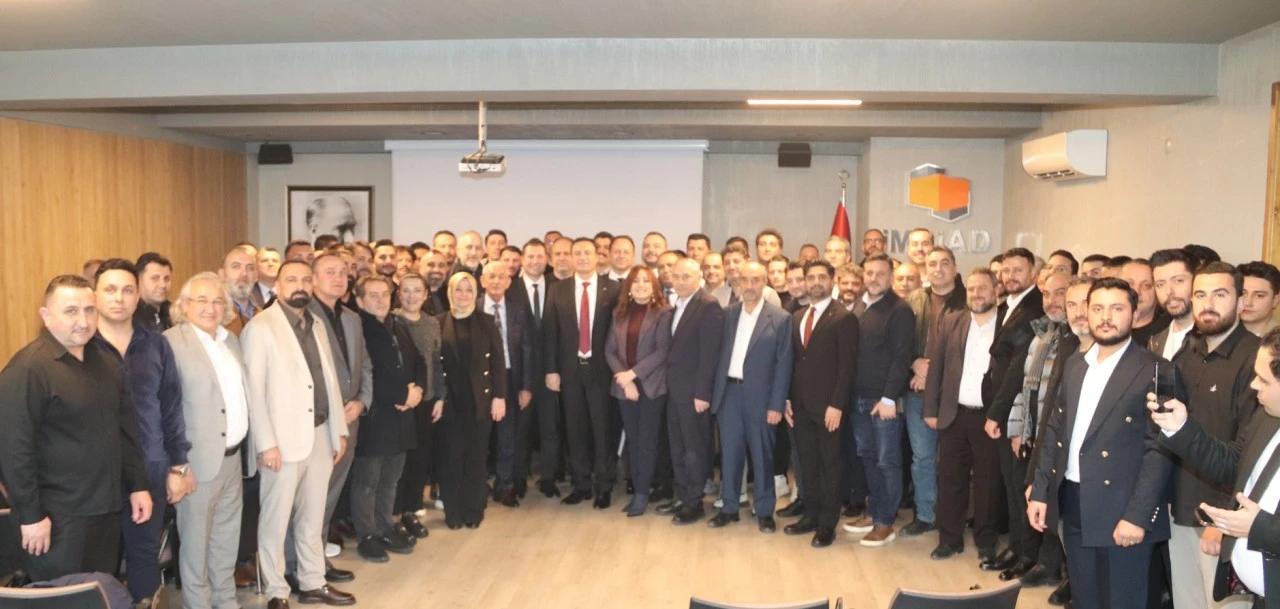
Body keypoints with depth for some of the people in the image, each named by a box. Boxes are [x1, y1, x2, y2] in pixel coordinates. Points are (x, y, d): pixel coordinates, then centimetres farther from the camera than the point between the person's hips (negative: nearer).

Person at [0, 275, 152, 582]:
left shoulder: (105, 362, 9)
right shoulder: (28, 368, -16)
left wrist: (138, 484, 12)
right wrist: (31, 515, -18)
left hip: (106, 510, 7)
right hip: (60, 517, -7)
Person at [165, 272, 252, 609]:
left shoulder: (231, 340, 11)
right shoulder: (171, 342, -11)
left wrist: (251, 448, 11)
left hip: (233, 457, 7)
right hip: (200, 460, -7)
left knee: (227, 540, 18)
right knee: (196, 541, 6)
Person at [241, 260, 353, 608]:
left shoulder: (318, 326, 13)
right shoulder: (261, 327, -7)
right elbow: (254, 389, -12)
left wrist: (339, 430, 11)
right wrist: (266, 442, -17)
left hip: (320, 433, 6)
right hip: (284, 437, -6)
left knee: (313, 516, 15)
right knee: (276, 518, 3)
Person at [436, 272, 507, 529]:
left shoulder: (486, 321, 4)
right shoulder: (439, 322, 2)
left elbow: (498, 360, 2)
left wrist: (499, 396, -4)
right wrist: (436, 397, -8)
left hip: (480, 398, 0)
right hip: (449, 400, 0)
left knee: (476, 455, 6)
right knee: (451, 455, 4)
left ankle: (474, 510, 17)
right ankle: (453, 512, 16)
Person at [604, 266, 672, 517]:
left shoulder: (663, 313, -5)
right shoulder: (619, 313, 9)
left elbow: (662, 350, -12)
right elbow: (610, 350, 5)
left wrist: (633, 373, -14)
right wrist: (624, 380, -9)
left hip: (651, 384, -4)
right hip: (624, 385, 4)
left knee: (646, 440, 0)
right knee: (632, 439, 8)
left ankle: (642, 493, 7)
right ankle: (637, 490, 16)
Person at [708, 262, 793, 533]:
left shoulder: (780, 318, -4)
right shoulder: (727, 314, 7)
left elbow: (783, 365, -6)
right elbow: (719, 355, 7)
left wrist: (776, 405, -10)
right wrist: (714, 392, 1)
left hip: (760, 395, -3)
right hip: (729, 393, 3)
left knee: (762, 455, 8)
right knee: (730, 453, 11)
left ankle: (764, 511, 20)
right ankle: (729, 507, 23)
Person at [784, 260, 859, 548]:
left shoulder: (844, 318, -7)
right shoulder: (797, 317, 13)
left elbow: (848, 365, -12)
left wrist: (837, 404, -17)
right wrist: (787, 398, 7)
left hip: (827, 405, -6)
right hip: (801, 403, 6)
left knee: (829, 464, 5)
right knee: (808, 463, 12)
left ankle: (827, 524, 13)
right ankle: (811, 515, 23)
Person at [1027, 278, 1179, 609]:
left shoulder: (1155, 371, -9)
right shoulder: (1074, 365, 10)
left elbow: (1159, 450, -13)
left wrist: (1137, 515, -19)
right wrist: (1040, 490, 7)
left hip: (1120, 511, -6)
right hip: (1072, 506, 6)